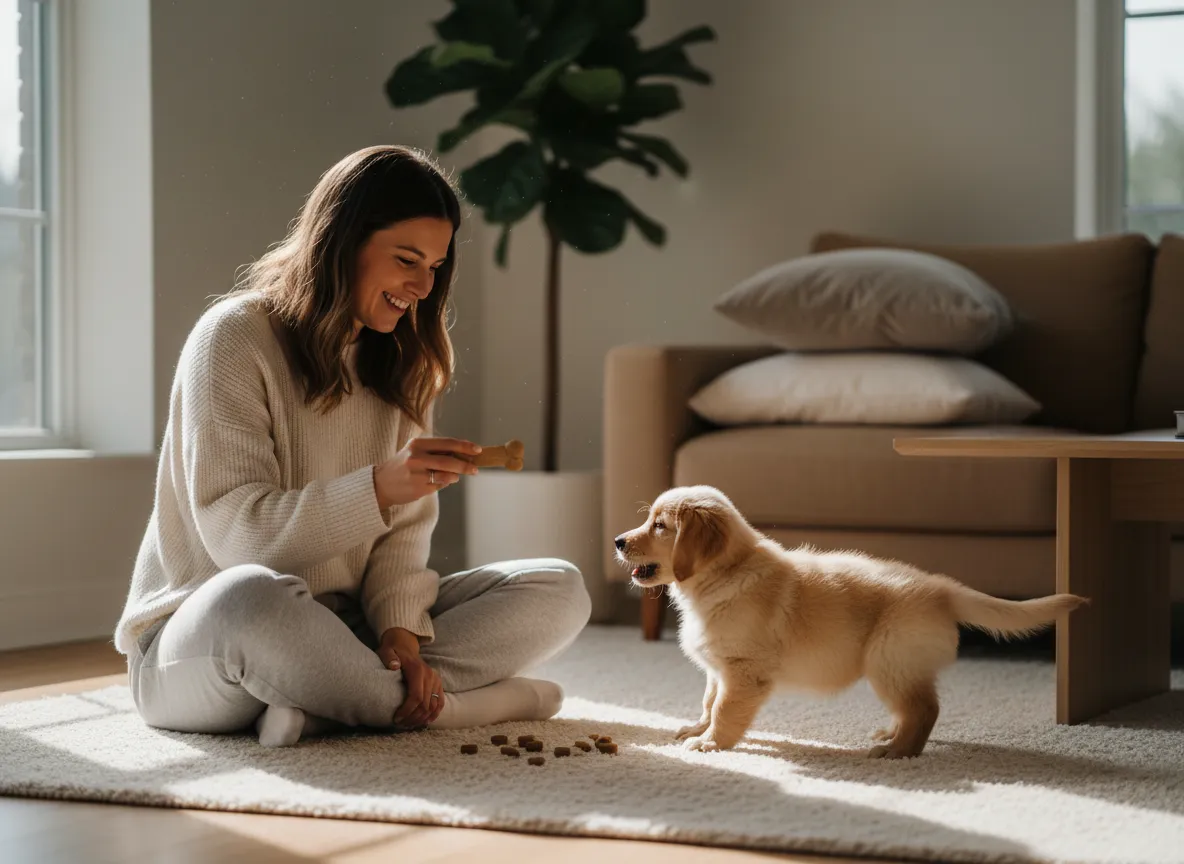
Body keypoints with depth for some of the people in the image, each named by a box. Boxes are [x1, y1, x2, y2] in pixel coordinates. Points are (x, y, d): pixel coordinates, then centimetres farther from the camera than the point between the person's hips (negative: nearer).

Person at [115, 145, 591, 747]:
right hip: (195, 639, -7)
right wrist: (378, 487, -31)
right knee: (251, 597, -43)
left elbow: (404, 528, 3)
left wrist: (401, 629, -18)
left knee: (558, 590, -8)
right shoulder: (235, 337, -10)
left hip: (337, 629, 7)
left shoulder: (397, 362, 12)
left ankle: (325, 704, -25)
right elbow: (233, 531, -18)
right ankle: (445, 705, -21)